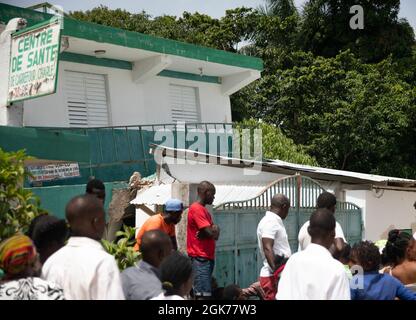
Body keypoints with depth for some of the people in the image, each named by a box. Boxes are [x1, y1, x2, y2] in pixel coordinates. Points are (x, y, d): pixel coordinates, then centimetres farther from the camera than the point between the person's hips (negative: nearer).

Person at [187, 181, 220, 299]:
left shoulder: (203, 210, 19)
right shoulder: (197, 209, -12)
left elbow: (215, 235, 14)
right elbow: (211, 233, -19)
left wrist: (213, 230, -8)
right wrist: (215, 229, 3)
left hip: (207, 257, 10)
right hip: (201, 258, -10)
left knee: (205, 293, 10)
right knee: (203, 295, -14)